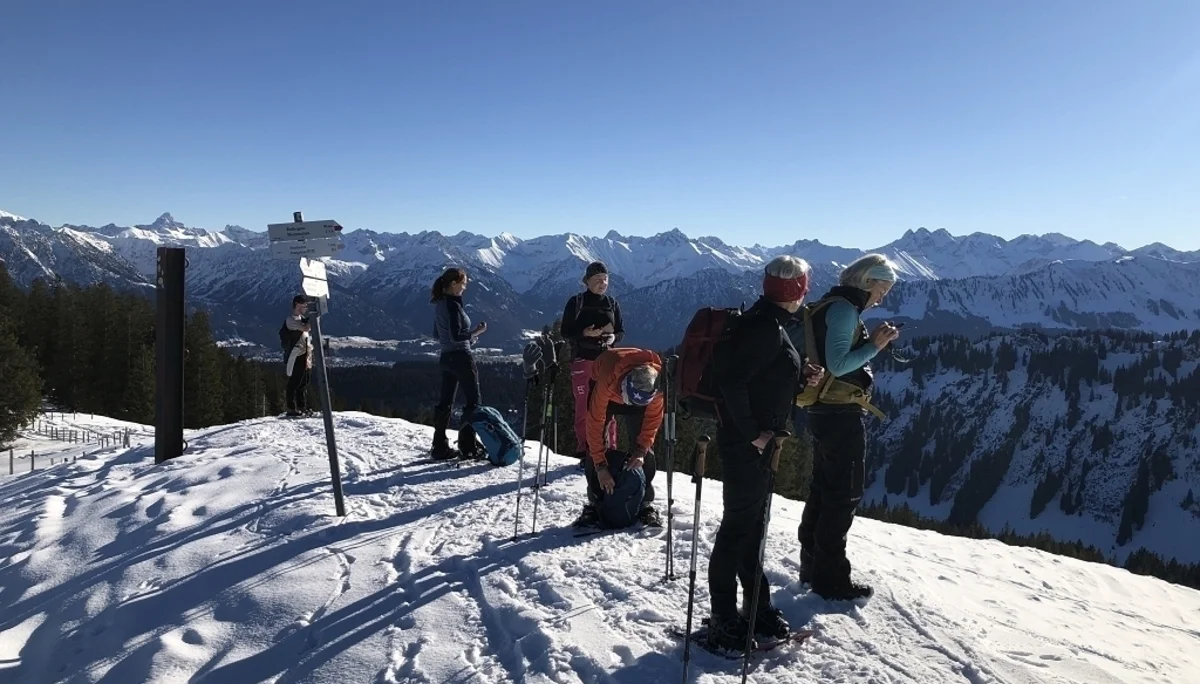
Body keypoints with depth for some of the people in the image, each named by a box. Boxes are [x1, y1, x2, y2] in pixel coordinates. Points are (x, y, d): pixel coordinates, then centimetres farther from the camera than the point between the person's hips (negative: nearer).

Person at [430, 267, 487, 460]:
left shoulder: (440, 304, 9)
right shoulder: (453, 305, -18)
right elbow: (456, 336, -23)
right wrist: (477, 331, -11)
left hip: (446, 357, 9)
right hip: (461, 357, -9)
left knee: (445, 402, 11)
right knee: (473, 401, 1)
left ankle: (440, 447, 16)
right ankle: (467, 446, 2)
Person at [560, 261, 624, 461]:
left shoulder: (612, 304, 9)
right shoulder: (576, 303, 1)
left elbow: (621, 331, 14)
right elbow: (565, 332, 1)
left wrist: (613, 337, -9)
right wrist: (584, 333, -17)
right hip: (582, 361, -2)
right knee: (583, 407, 1)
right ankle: (584, 452, 9)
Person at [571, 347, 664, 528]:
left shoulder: (658, 380, -37)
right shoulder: (607, 380, -45)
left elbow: (653, 416, -20)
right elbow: (595, 423, -39)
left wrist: (642, 449, -28)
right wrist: (601, 466, -37)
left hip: (640, 394, 2)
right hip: (605, 392, -2)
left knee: (643, 447, -10)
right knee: (593, 447, -13)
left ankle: (646, 503, 0)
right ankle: (594, 503, -3)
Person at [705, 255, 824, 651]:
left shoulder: (768, 322, 12)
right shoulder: (766, 327, -19)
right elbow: (731, 379, -28)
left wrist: (802, 377, 5)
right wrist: (752, 433, -22)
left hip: (757, 441, 10)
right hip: (747, 444, -10)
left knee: (751, 526, 18)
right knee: (738, 528, -1)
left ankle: (758, 609, 31)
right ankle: (724, 623, 11)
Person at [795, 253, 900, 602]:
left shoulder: (833, 305, 15)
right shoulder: (843, 308, -16)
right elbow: (838, 365, -22)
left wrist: (873, 341, 10)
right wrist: (875, 346, -16)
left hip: (826, 412, 10)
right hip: (842, 414, -10)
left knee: (823, 489, 16)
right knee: (845, 494, -1)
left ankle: (812, 566, 27)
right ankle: (830, 578, 8)